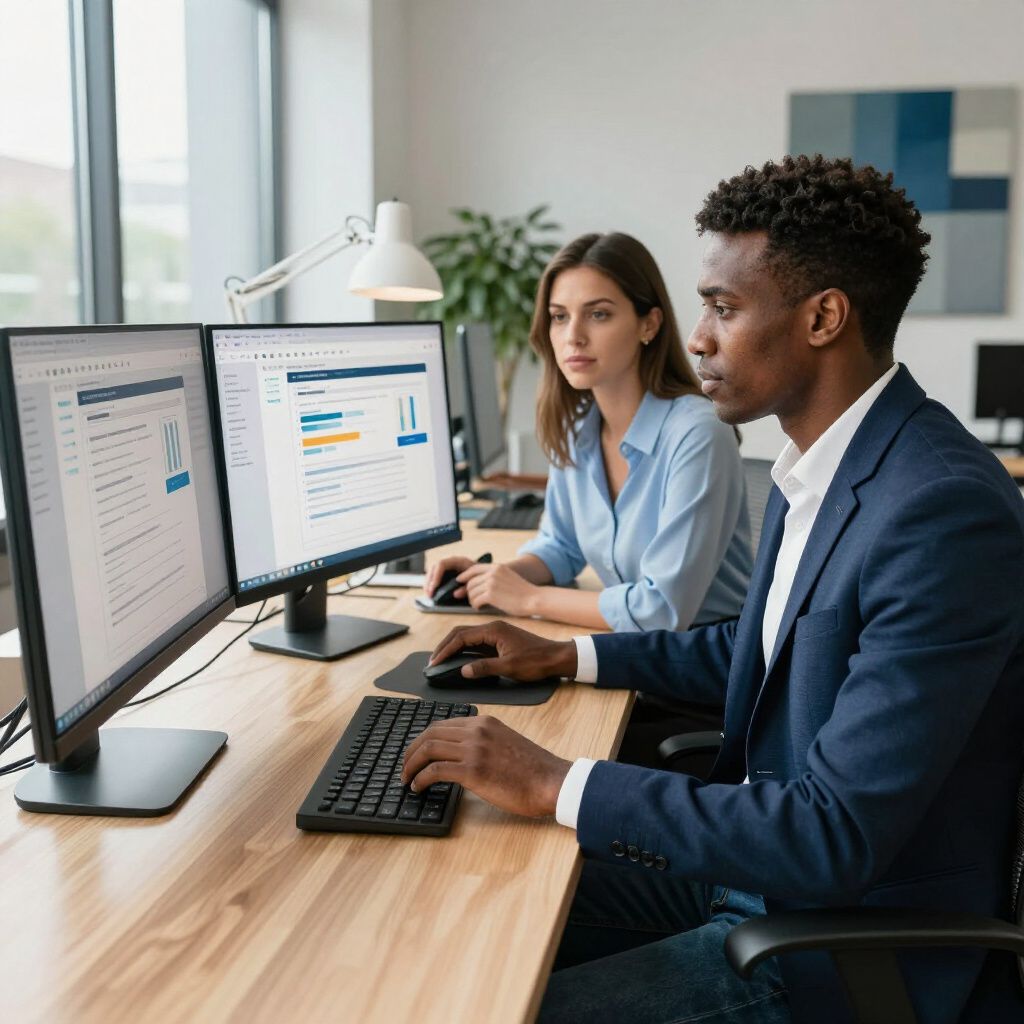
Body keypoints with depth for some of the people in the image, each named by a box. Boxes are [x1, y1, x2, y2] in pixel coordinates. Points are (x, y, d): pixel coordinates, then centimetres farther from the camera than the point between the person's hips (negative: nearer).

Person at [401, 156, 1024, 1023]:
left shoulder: (944, 512, -28)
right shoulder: (819, 466, 2)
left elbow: (837, 838, -29)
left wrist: (555, 783, -26)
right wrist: (565, 656, 11)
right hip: (763, 857, 8)